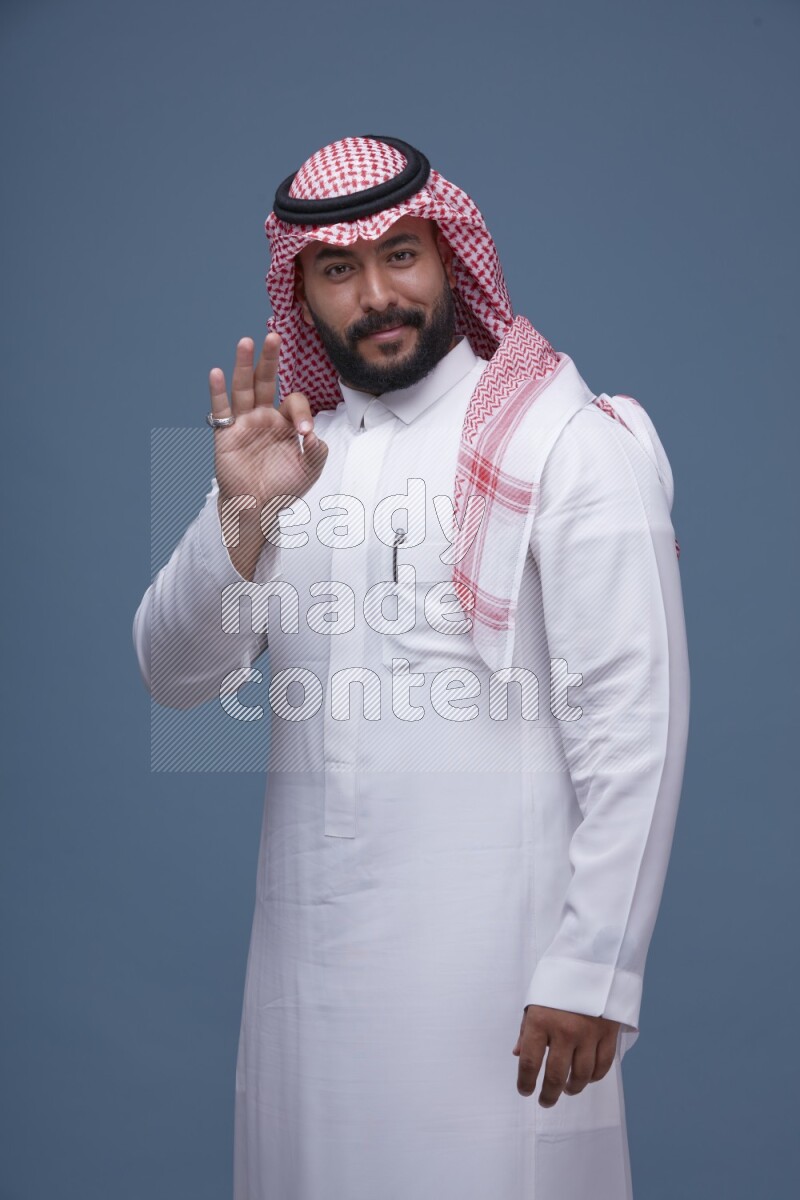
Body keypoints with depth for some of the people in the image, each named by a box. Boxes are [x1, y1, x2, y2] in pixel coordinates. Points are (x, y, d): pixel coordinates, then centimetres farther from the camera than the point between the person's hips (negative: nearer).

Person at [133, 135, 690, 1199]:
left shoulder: (572, 443, -6)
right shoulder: (292, 452, 11)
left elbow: (637, 719, -11)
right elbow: (175, 673, 4)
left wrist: (594, 971, -15)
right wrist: (240, 516, -13)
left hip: (493, 951, -5)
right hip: (307, 945, 5)